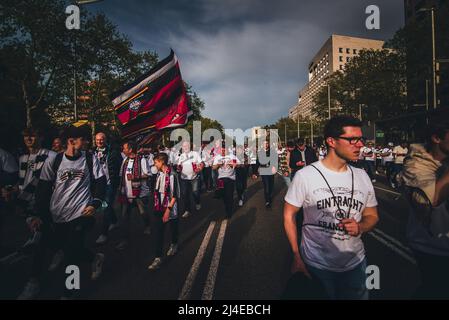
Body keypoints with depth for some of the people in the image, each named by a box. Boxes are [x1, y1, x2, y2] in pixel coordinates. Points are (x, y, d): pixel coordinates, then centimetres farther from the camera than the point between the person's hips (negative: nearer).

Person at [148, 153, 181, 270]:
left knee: (173, 229, 18)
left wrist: (168, 209, -20)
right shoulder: (159, 174, 2)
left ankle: (174, 245, 45)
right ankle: (158, 258, 10)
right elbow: (157, 190, 11)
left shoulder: (172, 175, -18)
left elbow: (175, 195, -18)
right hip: (159, 208, 5)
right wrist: (155, 205, 11)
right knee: (158, 233, 3)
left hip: (170, 209, -5)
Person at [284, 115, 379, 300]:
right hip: (316, 266, -4)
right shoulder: (305, 176, -16)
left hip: (355, 264, 4)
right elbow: (289, 215, -9)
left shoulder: (362, 177, -1)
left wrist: (360, 227, -15)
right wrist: (296, 257, -11)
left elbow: (372, 216, 8)